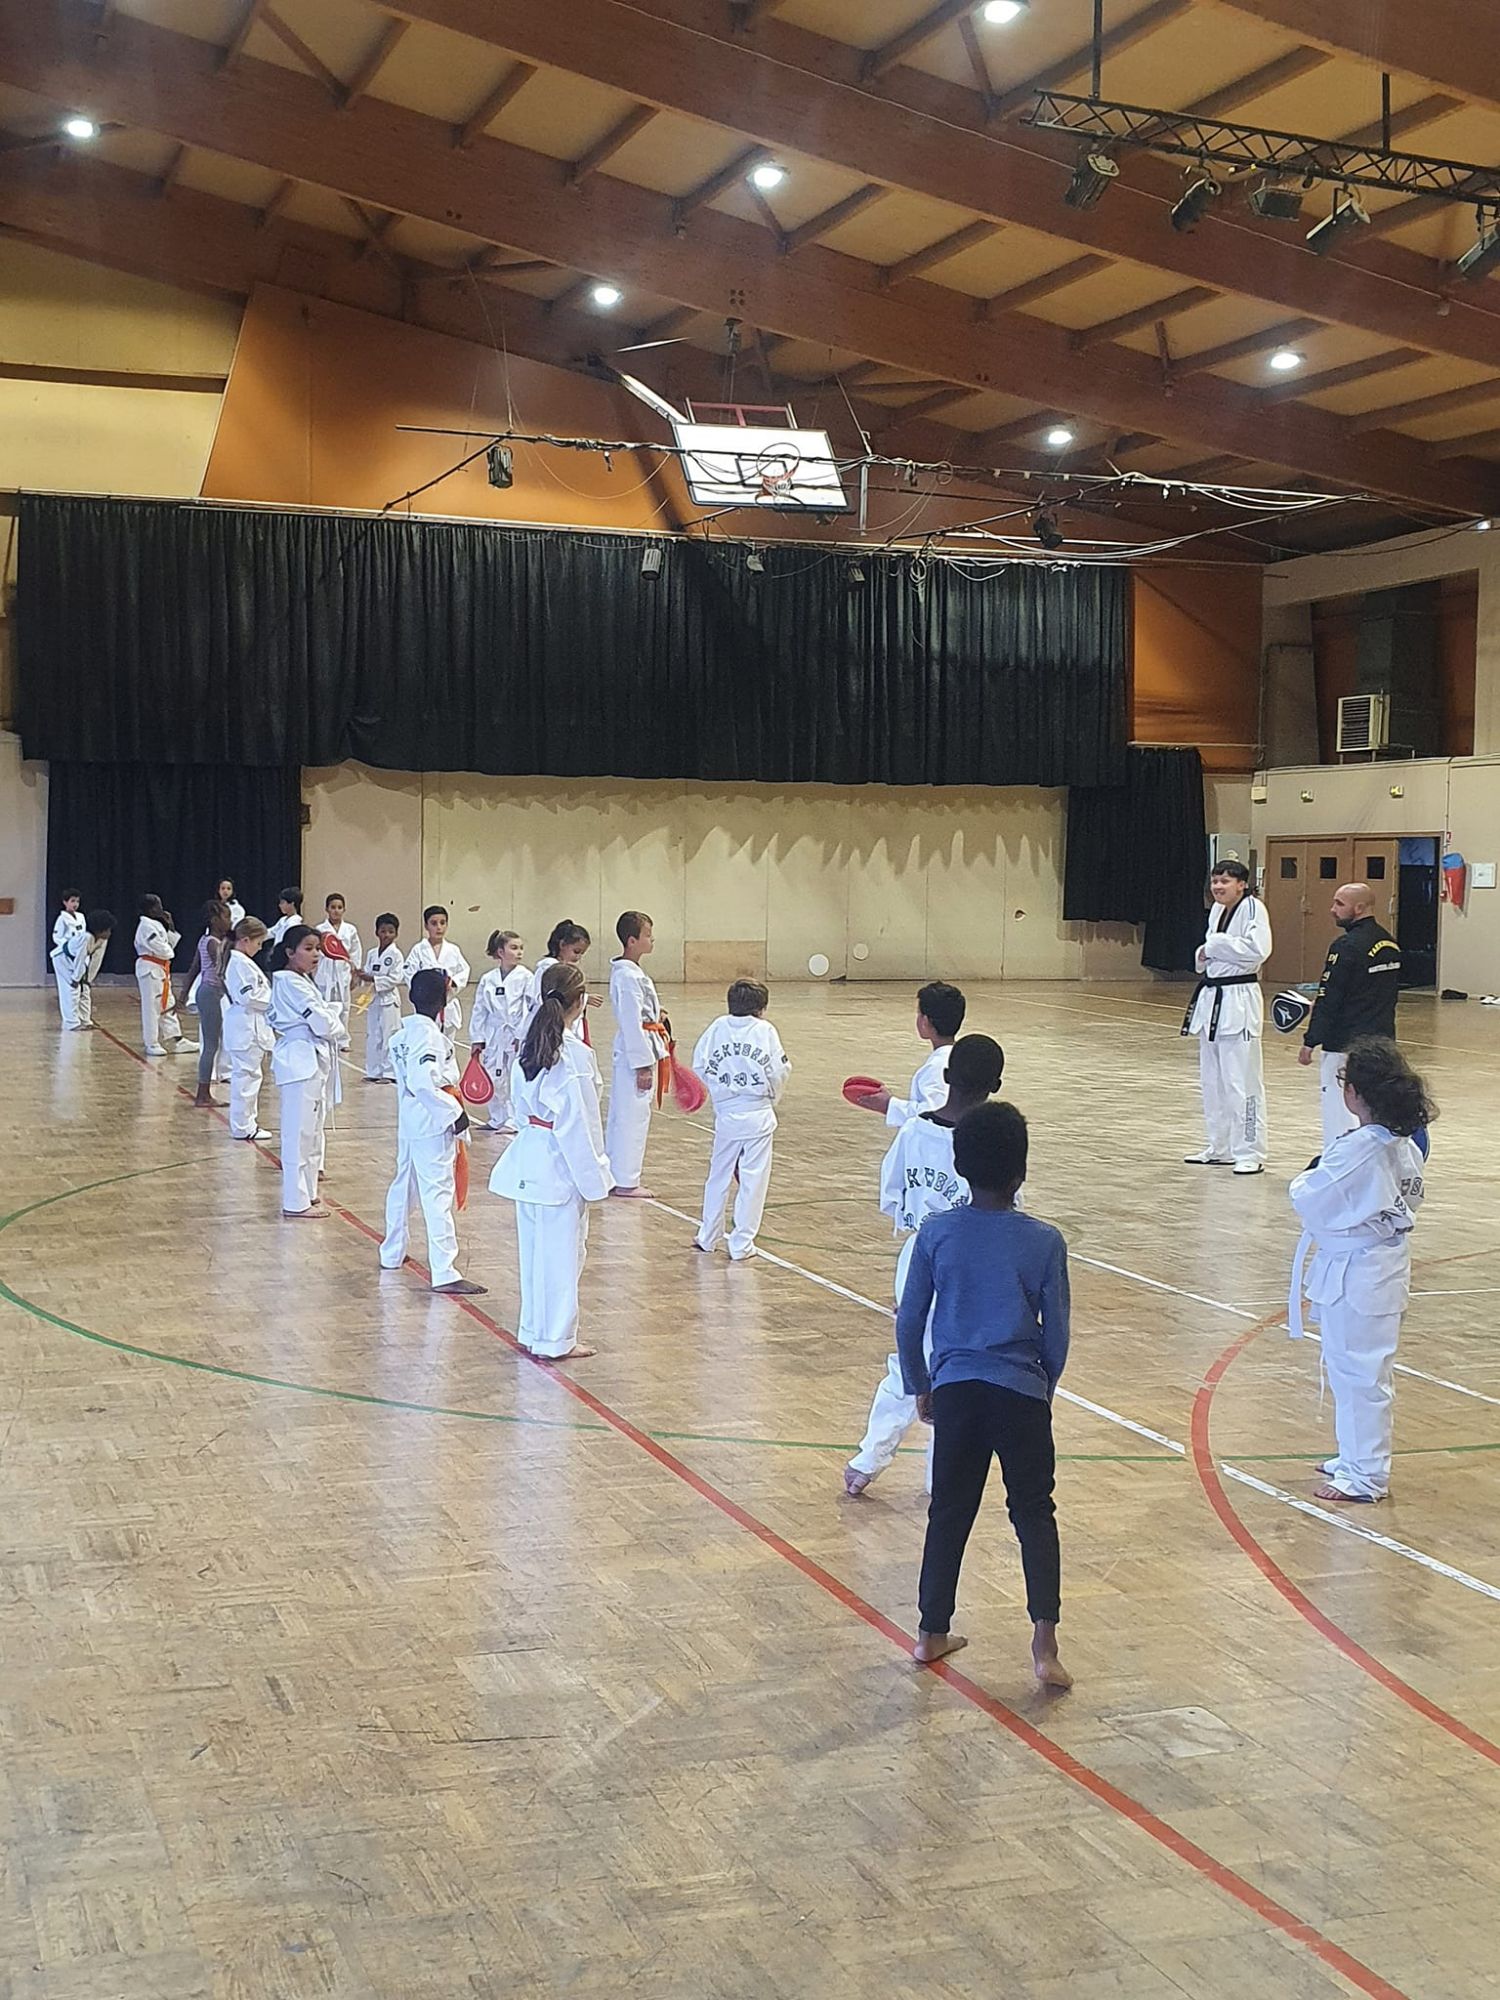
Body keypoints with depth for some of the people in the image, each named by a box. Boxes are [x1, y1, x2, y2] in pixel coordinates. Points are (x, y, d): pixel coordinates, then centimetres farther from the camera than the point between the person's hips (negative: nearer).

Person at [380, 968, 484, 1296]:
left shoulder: (403, 1031, 8)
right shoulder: (429, 1035, -18)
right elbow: (424, 1082, -28)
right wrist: (455, 1112, -20)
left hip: (409, 1121, 9)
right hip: (433, 1125, -9)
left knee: (404, 1185, 23)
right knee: (439, 1195, -8)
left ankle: (392, 1254, 39)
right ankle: (444, 1272, -9)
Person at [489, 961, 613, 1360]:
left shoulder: (531, 1046, 5)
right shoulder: (575, 1054, -19)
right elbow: (580, 1125, -18)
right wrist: (593, 1178, -11)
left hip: (528, 1158, 8)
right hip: (561, 1164, -8)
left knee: (534, 1248, 17)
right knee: (561, 1252, 3)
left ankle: (533, 1331, 28)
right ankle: (555, 1341, 12)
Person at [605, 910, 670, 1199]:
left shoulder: (630, 971, 13)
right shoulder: (629, 976, -19)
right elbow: (631, 1023, -21)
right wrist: (643, 1065, -20)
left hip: (634, 1052, 10)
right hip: (637, 1052, -10)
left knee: (622, 1116, 15)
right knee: (633, 1116, -4)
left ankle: (615, 1176, 23)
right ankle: (625, 1182, 3)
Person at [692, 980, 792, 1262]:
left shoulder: (718, 1027, -1)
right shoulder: (764, 1030, -8)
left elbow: (700, 1064, -1)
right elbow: (778, 1072, -9)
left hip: (726, 1114, 3)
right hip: (758, 1114, -3)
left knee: (719, 1175, 18)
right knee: (753, 1180, 4)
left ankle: (708, 1236, 29)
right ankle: (742, 1244, 6)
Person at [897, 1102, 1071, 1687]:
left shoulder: (937, 1233, -3)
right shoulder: (1044, 1241, -5)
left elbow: (909, 1322, 2)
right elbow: (1056, 1334, 0)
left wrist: (920, 1388, 16)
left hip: (955, 1390, 2)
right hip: (1020, 1392, -1)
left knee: (949, 1512, 15)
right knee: (1033, 1512, 9)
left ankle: (932, 1633, 25)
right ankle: (1044, 1642, -3)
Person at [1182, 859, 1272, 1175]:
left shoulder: (1252, 908, -12)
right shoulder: (1217, 911, 14)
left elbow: (1257, 949, -25)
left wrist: (1214, 945, -16)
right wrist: (1205, 954, 1)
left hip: (1239, 1001, -9)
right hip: (1211, 998, 9)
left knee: (1241, 1081, -8)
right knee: (1212, 1080, 15)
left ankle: (1249, 1153, -2)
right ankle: (1220, 1148, 26)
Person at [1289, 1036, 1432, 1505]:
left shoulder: (1357, 1149, -25)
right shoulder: (1406, 1144, 2)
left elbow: (1311, 1203, -19)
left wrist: (1307, 1179, 0)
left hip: (1354, 1273, -9)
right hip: (1388, 1266, 9)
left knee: (1358, 1373, 2)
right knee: (1361, 1369, 20)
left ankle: (1365, 1475, 12)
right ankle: (1356, 1457, 33)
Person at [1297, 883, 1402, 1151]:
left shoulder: (1347, 947, -16)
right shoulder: (1390, 943, 10)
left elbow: (1328, 1001, -16)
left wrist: (1310, 1042, -10)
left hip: (1346, 1044, -9)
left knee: (1339, 1110, -3)